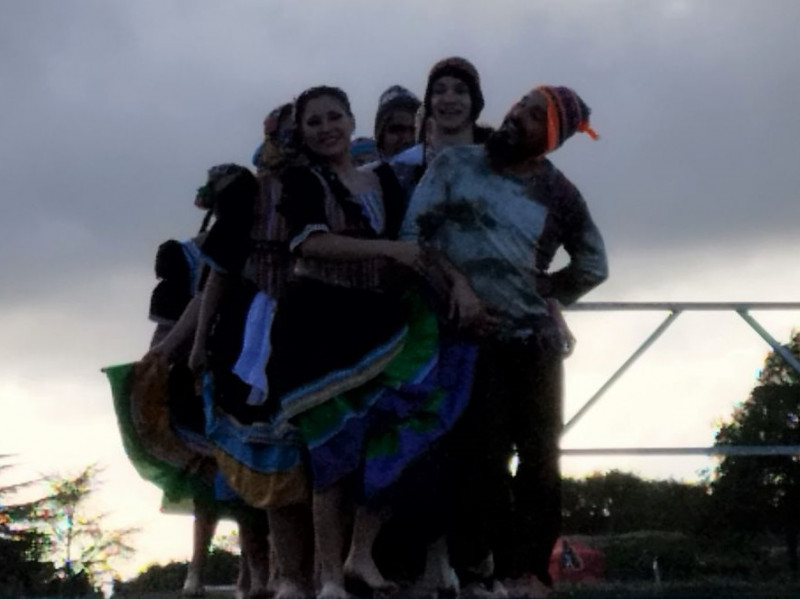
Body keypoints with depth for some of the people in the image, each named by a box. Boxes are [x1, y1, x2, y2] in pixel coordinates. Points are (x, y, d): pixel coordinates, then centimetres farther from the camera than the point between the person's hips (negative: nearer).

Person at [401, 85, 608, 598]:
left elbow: (593, 264, 18)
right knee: (481, 454, -6)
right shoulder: (456, 163, 6)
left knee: (539, 457, 0)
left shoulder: (557, 194, 7)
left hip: (536, 337, 2)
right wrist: (458, 284, -14)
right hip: (471, 331, -2)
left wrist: (543, 293, 8)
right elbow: (414, 229, -2)